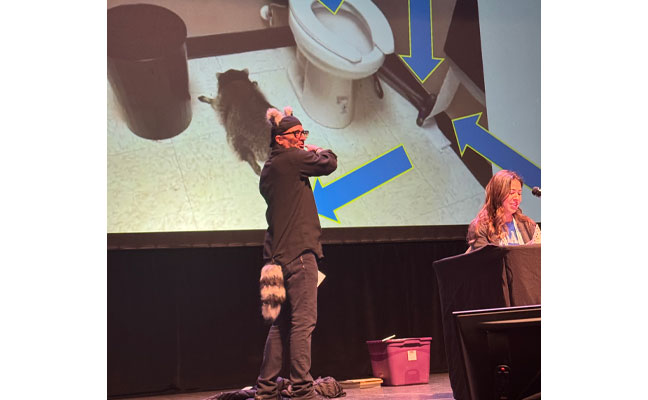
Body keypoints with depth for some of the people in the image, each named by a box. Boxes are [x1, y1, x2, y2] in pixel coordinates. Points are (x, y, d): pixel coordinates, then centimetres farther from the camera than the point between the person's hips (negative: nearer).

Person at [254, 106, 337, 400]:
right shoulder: (292, 159, -7)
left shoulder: (268, 169, 20)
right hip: (298, 252, -9)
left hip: (278, 254, 9)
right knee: (303, 321, -9)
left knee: (281, 323, 12)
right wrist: (319, 151, 14)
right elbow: (330, 164, -5)